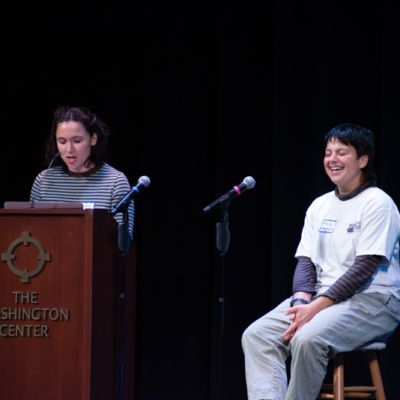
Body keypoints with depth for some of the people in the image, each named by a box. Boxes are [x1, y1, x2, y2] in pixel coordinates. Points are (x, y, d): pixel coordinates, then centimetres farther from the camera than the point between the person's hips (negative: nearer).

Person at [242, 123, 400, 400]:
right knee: (256, 335, -16)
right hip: (320, 298, 7)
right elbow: (306, 260, 12)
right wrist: (301, 301, -10)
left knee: (308, 338, -34)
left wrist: (317, 307, -20)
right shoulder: (320, 206, 17)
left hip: (371, 302, -7)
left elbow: (364, 267, -14)